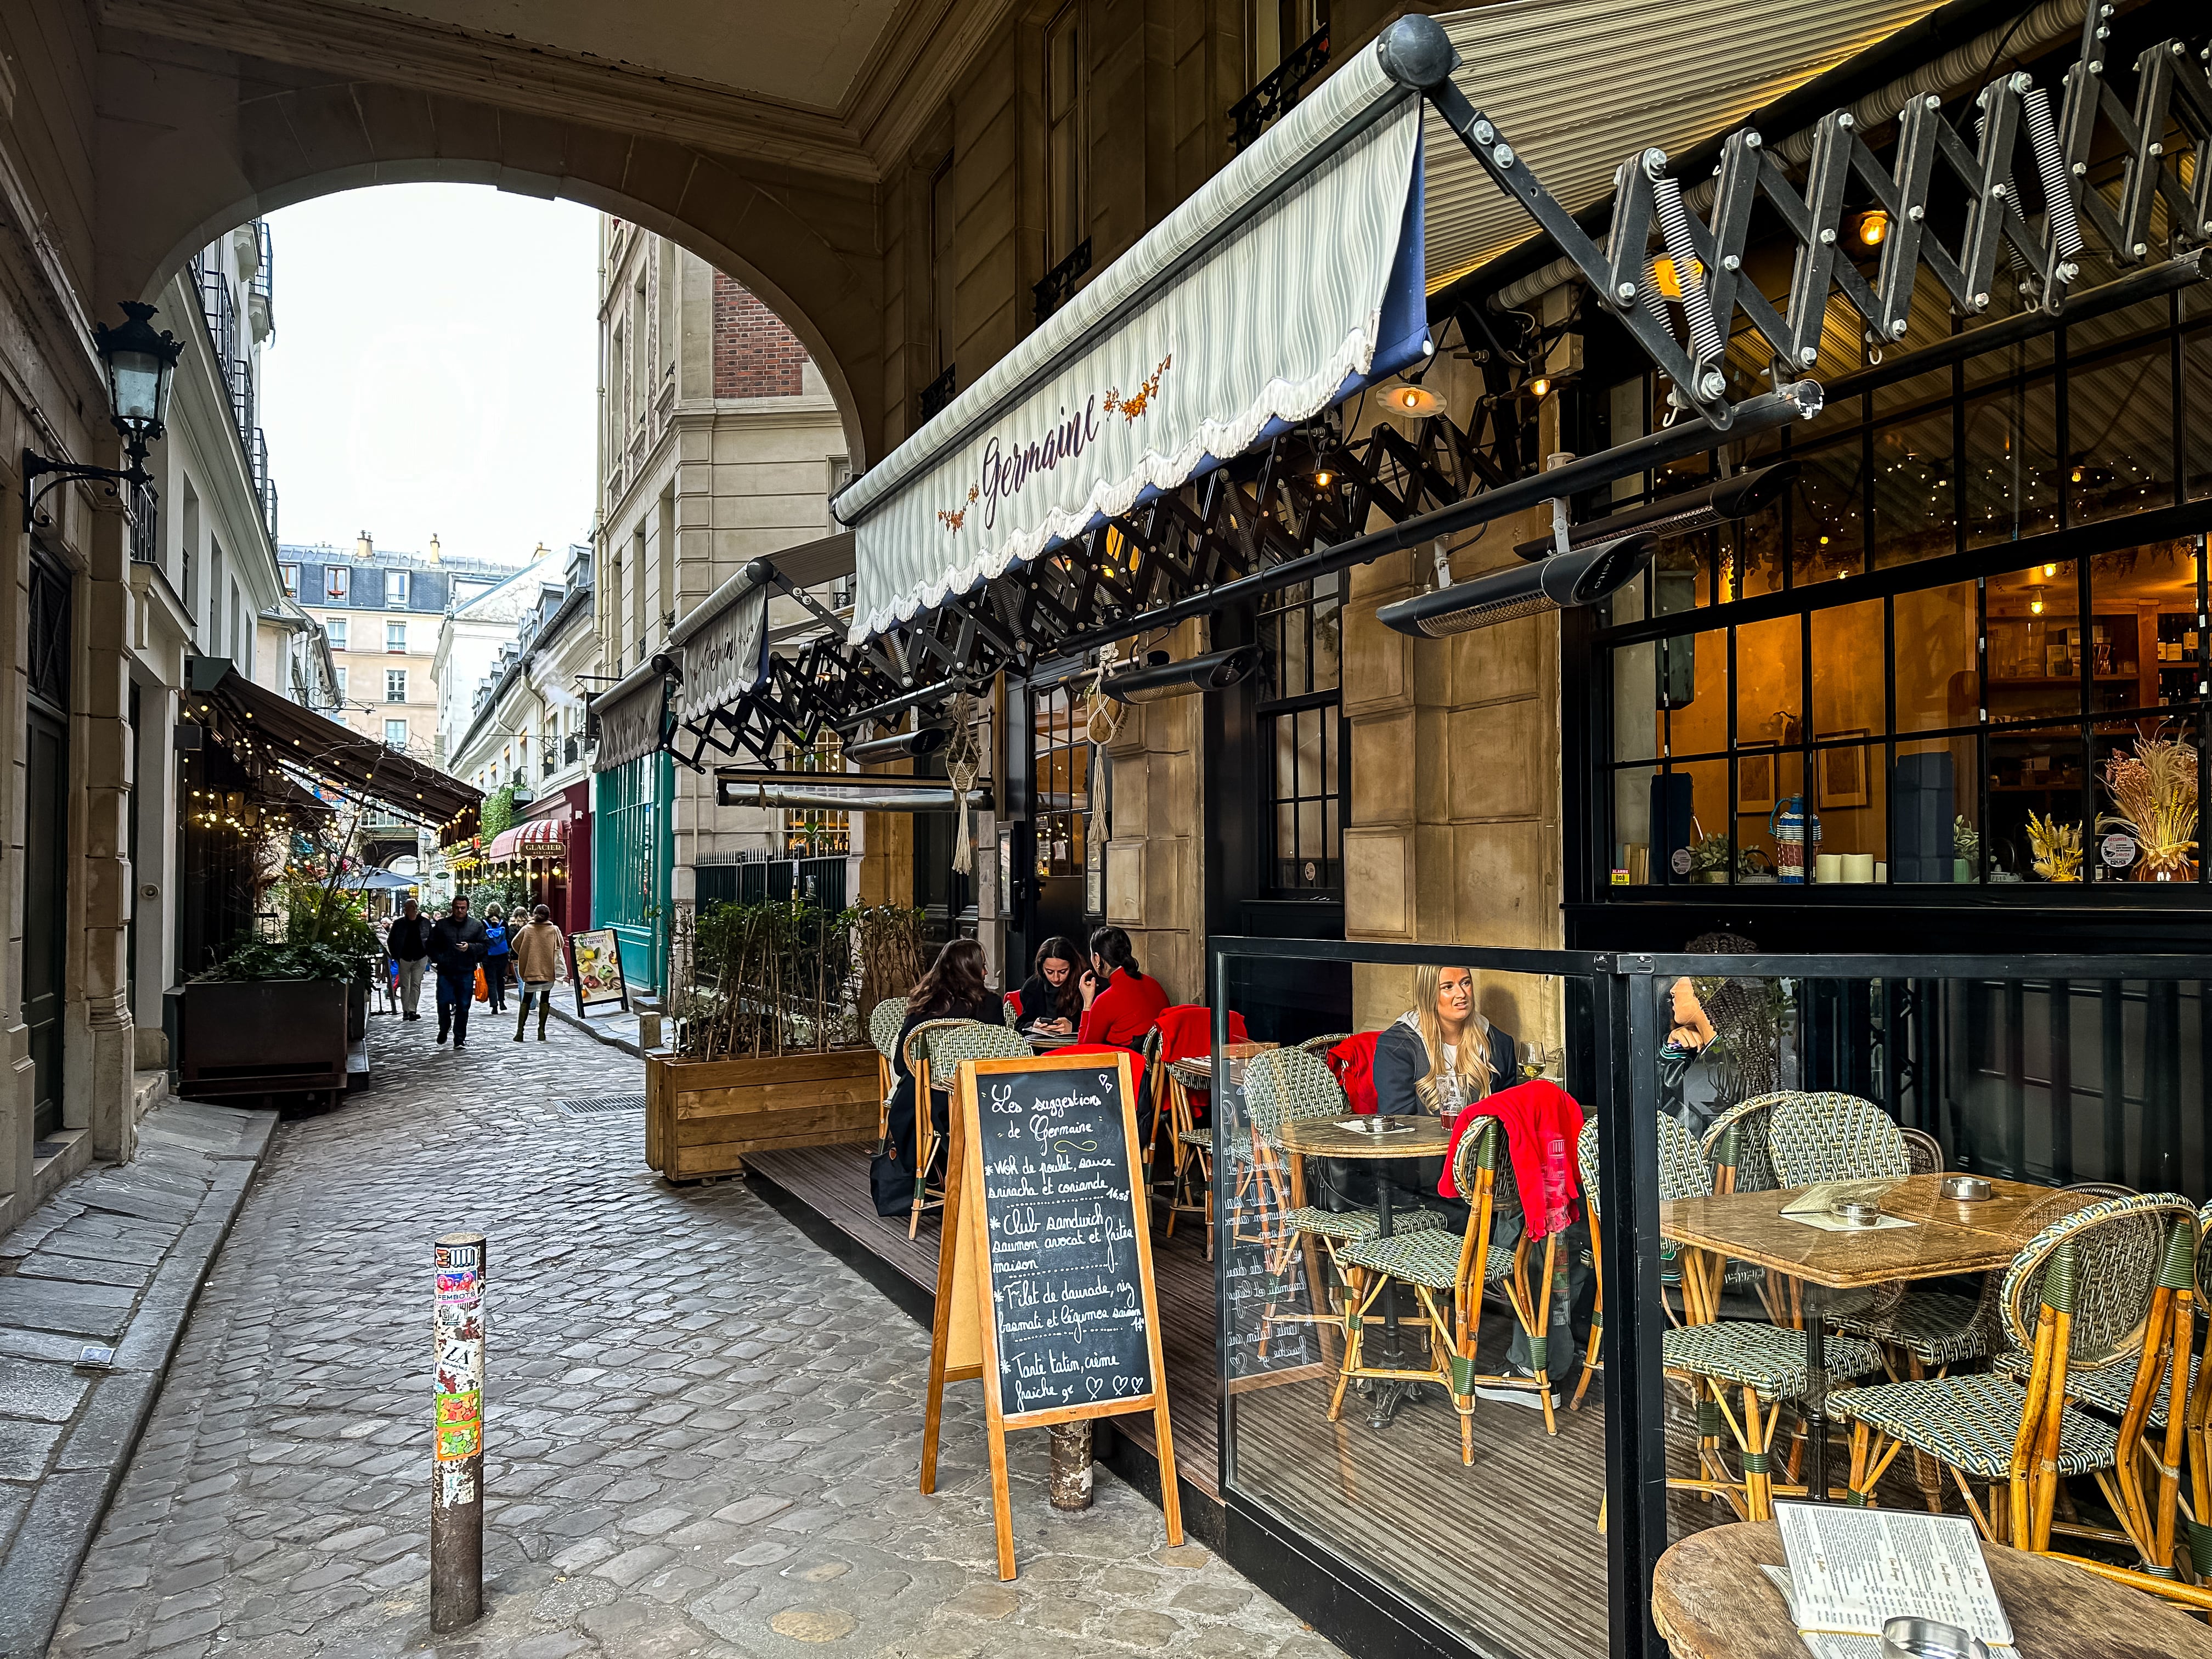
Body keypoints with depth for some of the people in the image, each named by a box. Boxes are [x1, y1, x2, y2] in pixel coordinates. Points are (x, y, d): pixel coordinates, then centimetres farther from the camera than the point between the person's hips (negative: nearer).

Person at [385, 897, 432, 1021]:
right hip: (404, 959, 1)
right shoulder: (399, 923, 0)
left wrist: (430, 955, 1)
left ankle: (412, 1010, -5)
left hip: (420, 958, -1)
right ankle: (406, 1011, 13)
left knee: (416, 985, -5)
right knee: (404, 986, 6)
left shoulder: (425, 922, 1)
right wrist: (395, 957, 2)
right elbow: (390, 941, 7)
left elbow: (431, 940, 10)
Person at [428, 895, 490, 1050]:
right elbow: (432, 945, 11)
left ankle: (459, 1040, 11)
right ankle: (444, 1028, 26)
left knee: (463, 1006, 2)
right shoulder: (442, 925, 6)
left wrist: (470, 947, -14)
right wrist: (438, 960, -2)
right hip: (445, 972, 0)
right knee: (443, 1003, -4)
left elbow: (483, 946, 4)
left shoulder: (477, 926, 6)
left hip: (466, 973, 0)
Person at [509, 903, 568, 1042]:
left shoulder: (526, 929, -2)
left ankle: (519, 1031, 3)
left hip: (530, 970, 0)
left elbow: (516, 944, 5)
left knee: (526, 1000, 11)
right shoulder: (554, 930, -4)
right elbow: (561, 946, 6)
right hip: (548, 971, 0)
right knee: (545, 1000, 11)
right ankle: (541, 1031, 6)